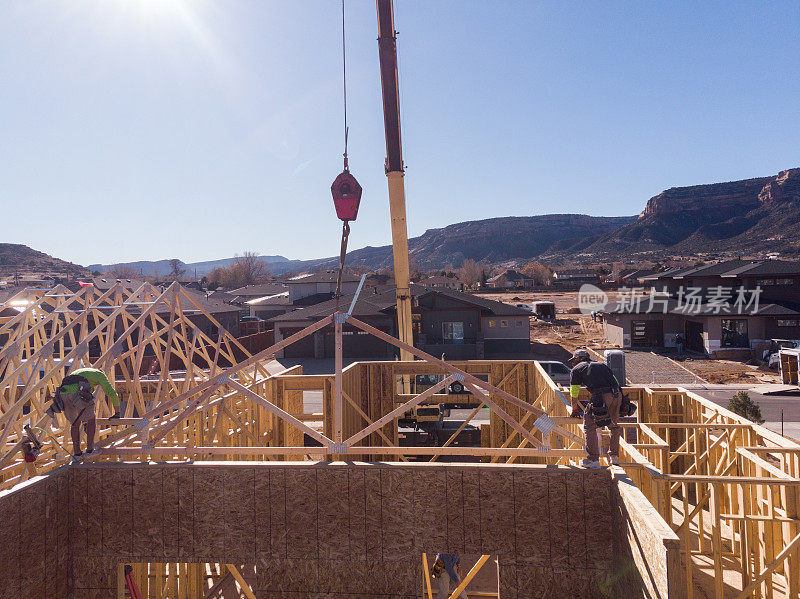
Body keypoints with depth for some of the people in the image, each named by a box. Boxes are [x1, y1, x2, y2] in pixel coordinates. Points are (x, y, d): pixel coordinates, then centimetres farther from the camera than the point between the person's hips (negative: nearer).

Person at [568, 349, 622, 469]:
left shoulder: (576, 370, 19)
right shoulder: (601, 365, 33)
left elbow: (574, 395, 21)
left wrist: (574, 411, 36)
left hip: (601, 396, -5)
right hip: (617, 395, 6)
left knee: (589, 426, 5)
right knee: (614, 426, 24)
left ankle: (593, 460, 0)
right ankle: (614, 457, 26)